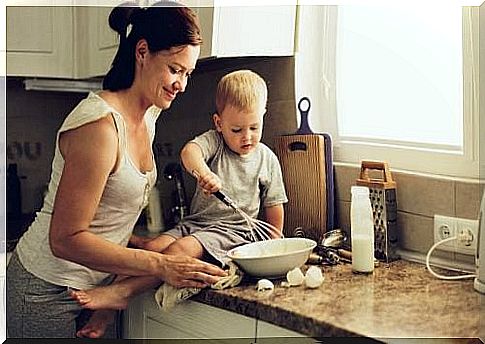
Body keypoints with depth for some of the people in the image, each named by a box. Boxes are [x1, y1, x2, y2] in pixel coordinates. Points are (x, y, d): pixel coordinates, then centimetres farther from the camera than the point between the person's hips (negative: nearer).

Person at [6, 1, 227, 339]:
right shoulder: (100, 124, -25)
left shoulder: (149, 115, 3)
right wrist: (161, 265, -27)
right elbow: (65, 239, -25)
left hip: (93, 285, 8)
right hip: (49, 294, -8)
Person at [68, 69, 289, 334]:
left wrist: (274, 242, 9)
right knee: (155, 247, -22)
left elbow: (274, 205, 12)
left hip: (234, 230, -2)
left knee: (183, 248, -29)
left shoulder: (267, 159, 4)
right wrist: (202, 171, -43)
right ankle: (107, 312, -24)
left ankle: (121, 292, -35)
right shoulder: (214, 141, 2)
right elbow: (189, 151, -22)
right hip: (195, 221, 2)